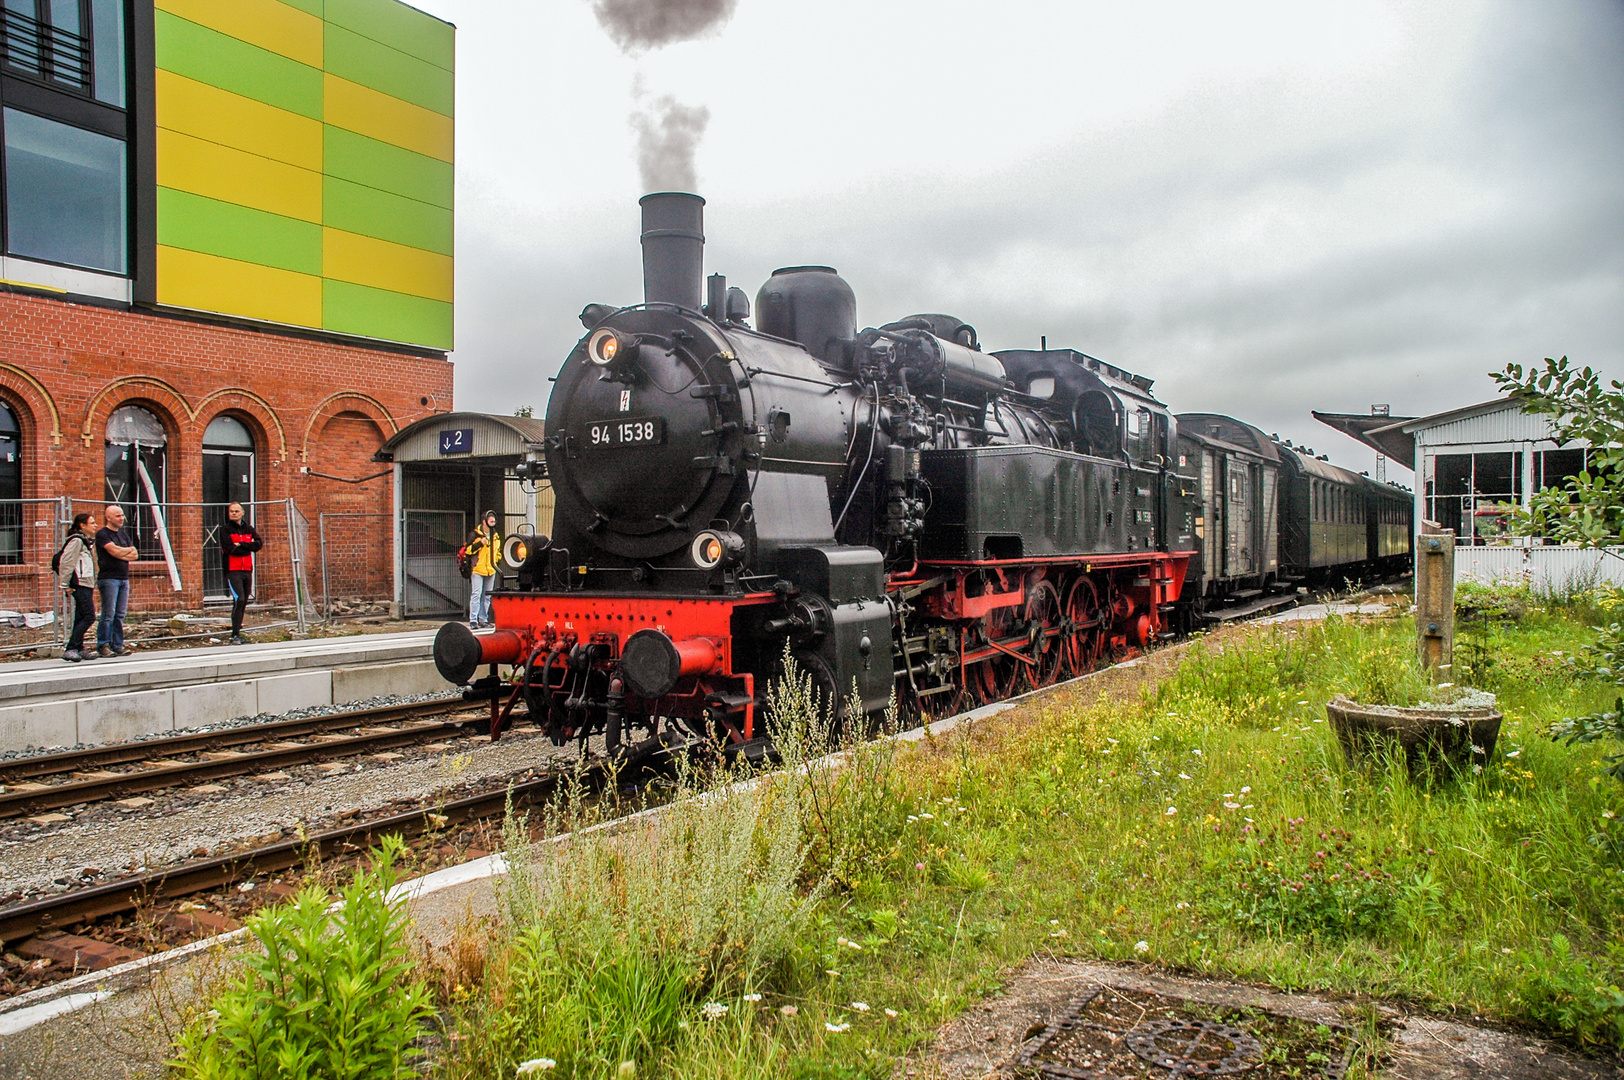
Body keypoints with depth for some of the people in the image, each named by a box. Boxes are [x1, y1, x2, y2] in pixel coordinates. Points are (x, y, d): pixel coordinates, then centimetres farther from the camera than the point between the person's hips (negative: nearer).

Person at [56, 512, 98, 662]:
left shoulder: (87, 541, 20)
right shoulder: (76, 540, -10)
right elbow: (65, 562, -15)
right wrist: (65, 585, -15)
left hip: (87, 584, 10)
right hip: (80, 584, -10)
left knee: (81, 618, 11)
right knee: (89, 616, -13)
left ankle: (79, 650, 14)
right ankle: (70, 649, -13)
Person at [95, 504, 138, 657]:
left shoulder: (123, 533, 18)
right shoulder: (102, 534, -3)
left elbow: (135, 555, 11)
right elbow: (114, 551, -17)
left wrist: (121, 553, -7)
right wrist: (128, 550, 2)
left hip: (124, 578, 7)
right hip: (108, 578, -6)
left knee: (120, 615, 5)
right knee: (108, 614, -8)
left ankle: (117, 646, 8)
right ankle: (102, 646, -3)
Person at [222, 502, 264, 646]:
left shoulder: (249, 529, 13)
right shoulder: (225, 530, -1)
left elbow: (259, 544, -3)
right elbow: (232, 549, -14)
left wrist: (241, 544, -12)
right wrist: (249, 547, -4)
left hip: (247, 570, 5)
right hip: (233, 571, -5)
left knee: (243, 602, 8)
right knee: (239, 600, -17)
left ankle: (237, 633, 16)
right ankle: (235, 635, -14)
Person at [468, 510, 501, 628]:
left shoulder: (496, 536, 14)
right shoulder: (476, 534, -5)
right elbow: (468, 550, -10)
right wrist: (480, 543, -20)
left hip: (491, 570, 6)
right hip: (478, 569, -6)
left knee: (487, 596, 10)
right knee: (476, 594, -11)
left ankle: (483, 619, 17)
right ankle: (473, 620, -12)